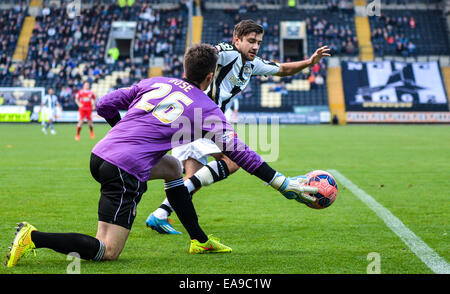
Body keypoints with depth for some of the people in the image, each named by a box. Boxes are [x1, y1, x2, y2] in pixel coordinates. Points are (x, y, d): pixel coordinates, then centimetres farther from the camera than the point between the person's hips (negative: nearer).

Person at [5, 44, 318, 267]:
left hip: (101, 154, 8)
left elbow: (105, 104, 16)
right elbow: (238, 151, -2)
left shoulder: (155, 83, 15)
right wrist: (283, 183, 1)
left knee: (174, 168, 29)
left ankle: (199, 240, 32)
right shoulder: (206, 108, 2)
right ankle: (34, 237, -18)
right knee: (108, 252, -5)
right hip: (125, 172, -8)